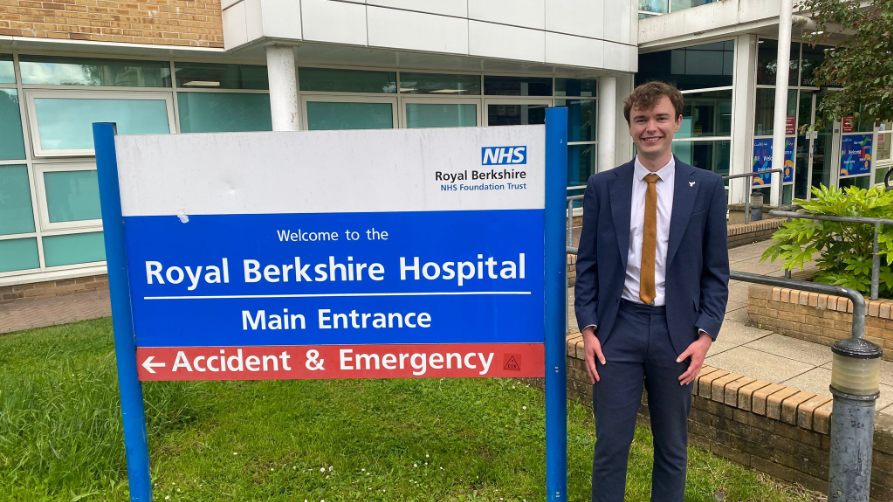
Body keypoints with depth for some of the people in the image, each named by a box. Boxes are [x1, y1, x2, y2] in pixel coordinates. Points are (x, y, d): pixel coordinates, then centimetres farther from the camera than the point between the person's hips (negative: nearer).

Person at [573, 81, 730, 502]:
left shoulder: (707, 187, 1)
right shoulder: (602, 186, 1)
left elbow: (716, 271, 3)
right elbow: (587, 265, 3)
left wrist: (705, 335, -5)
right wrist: (588, 329, -4)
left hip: (676, 331, 1)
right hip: (618, 326, 0)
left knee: (673, 447, 15)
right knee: (611, 444, 5)